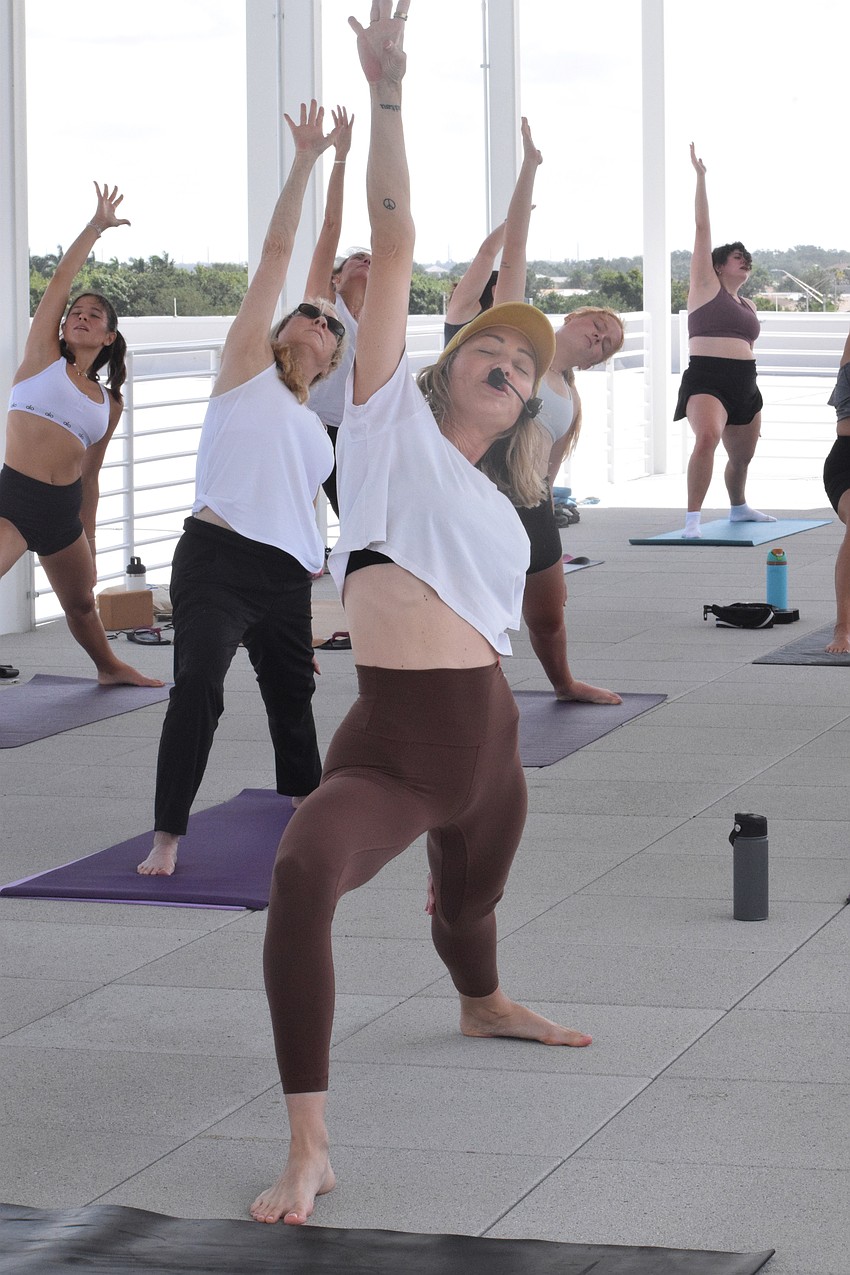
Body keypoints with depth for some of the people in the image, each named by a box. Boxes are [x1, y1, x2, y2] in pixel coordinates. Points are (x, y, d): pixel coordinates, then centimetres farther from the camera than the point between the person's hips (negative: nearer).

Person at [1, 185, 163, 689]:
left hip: (64, 512, 5)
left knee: (83, 604, 24)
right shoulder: (43, 359, 5)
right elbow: (60, 283, -1)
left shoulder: (109, 404, 13)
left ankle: (111, 667, 50)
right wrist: (96, 227, 1)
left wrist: (89, 548, 20)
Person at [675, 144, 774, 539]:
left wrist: (755, 405, 24)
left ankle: (739, 508, 48)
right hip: (706, 380, -8)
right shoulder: (706, 286, 2)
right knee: (707, 437, -32)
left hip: (744, 386, 8)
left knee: (743, 456, 19)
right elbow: (703, 228, -2)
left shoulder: (747, 307, 20)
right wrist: (700, 178, -5)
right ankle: (693, 518, -31)